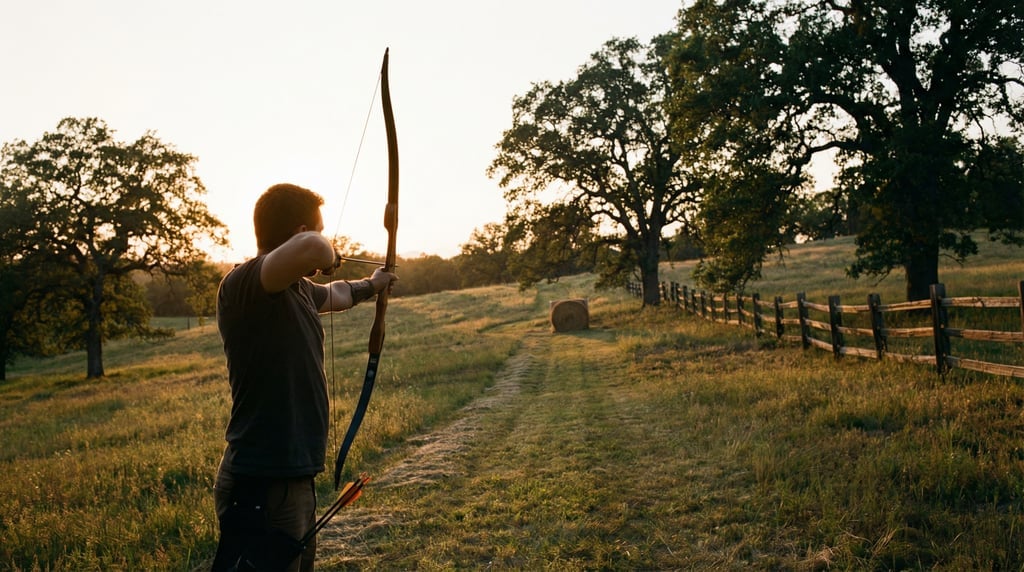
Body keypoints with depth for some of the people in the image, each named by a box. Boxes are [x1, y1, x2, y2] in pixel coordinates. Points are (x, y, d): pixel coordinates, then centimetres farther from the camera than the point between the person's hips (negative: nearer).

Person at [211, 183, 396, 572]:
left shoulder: (297, 288, 9)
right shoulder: (242, 285, -20)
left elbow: (334, 295, 33)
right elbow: (309, 247, -40)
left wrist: (371, 286, 52)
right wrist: (326, 253, -16)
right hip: (262, 488, -10)